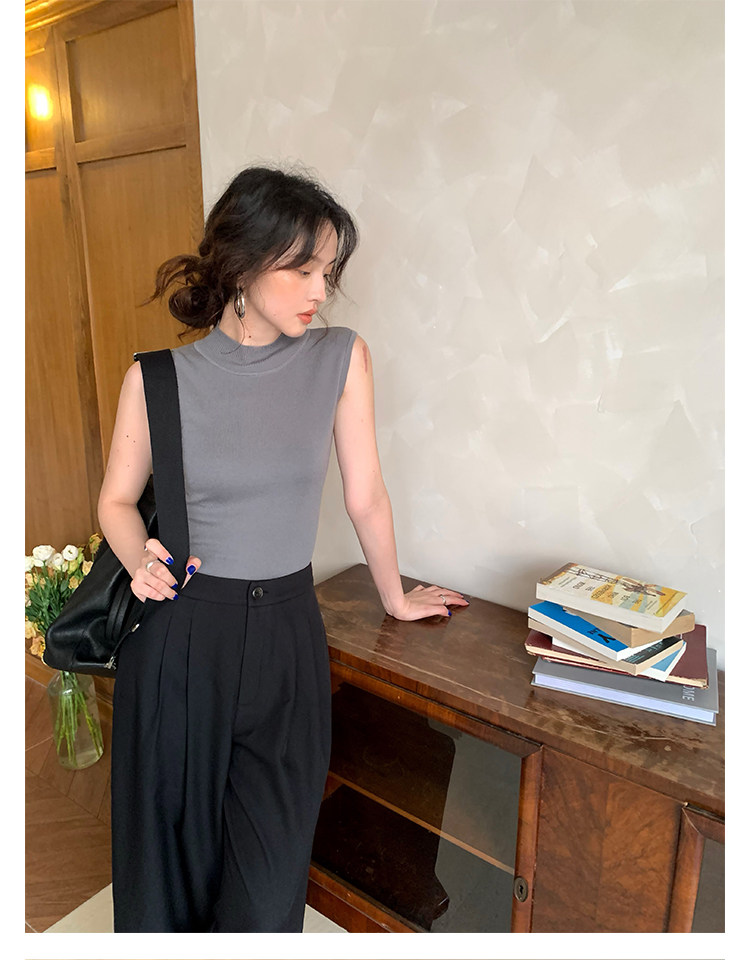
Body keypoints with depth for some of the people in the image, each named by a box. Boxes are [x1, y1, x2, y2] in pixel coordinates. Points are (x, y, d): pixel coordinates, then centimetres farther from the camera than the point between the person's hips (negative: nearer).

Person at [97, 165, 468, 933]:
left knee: (268, 889, 6)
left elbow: (364, 494, 4)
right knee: (170, 860, 18)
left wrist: (395, 598, 13)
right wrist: (141, 561, -14)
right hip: (177, 637, 0)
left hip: (287, 636, 1)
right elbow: (118, 499, 7)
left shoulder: (342, 358, -4)